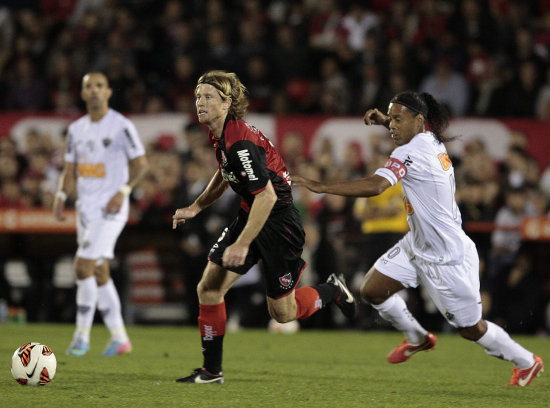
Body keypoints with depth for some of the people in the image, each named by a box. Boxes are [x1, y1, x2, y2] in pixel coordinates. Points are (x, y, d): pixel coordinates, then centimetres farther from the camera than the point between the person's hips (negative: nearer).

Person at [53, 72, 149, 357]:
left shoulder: (121, 127, -8)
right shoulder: (76, 129, 12)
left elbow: (141, 165, -6)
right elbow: (70, 170, 17)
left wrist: (123, 191, -19)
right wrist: (61, 196, 0)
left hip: (110, 208, -7)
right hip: (85, 208, 7)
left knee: (83, 267, -14)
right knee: (99, 273, 8)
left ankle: (82, 334, -4)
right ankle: (120, 338, 15)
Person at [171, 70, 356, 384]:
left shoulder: (241, 143, -27)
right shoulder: (220, 136, 2)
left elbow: (267, 196, -29)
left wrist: (242, 244, -28)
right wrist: (195, 208, 17)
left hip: (279, 222, -9)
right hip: (249, 215, 9)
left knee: (282, 312, 3)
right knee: (208, 288, -1)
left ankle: (332, 291, 31)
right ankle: (212, 370, 6)